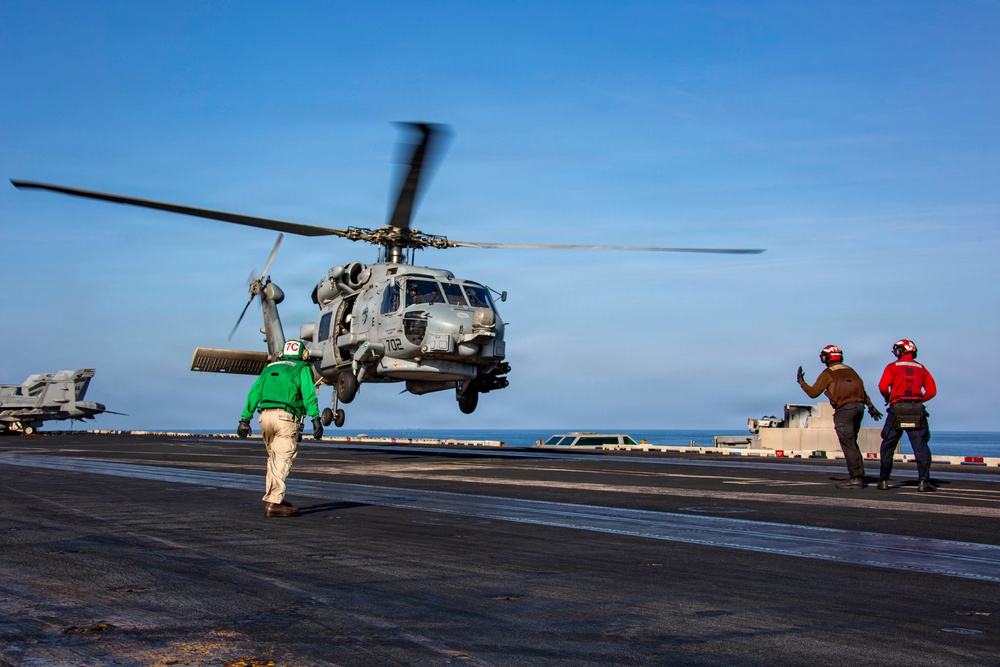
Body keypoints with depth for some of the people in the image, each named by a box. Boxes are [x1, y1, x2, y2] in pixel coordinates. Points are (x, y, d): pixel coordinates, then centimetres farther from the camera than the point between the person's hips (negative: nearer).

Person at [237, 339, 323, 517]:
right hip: (285, 416, -5)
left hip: (265, 415, 5)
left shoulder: (269, 368, 26)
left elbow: (254, 393, 17)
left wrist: (245, 419, 14)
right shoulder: (302, 368, 12)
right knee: (283, 460, -6)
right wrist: (316, 418, -9)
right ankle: (274, 503, -13)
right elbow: (309, 394, -3)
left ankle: (272, 497, 25)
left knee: (274, 458, 19)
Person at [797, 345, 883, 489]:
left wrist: (801, 382, 16)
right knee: (851, 443, 16)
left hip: (844, 409, -7)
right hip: (859, 406, 7)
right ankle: (859, 474, 15)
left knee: (848, 444, -7)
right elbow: (862, 389, 22)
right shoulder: (850, 370, 22)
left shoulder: (827, 373, 2)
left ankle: (856, 478, -11)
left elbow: (813, 393, 2)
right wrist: (871, 407, 27)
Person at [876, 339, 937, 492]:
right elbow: (932, 391, 6)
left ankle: (883, 481, 8)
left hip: (897, 409, -1)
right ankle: (923, 481, -10)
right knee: (921, 446, 0)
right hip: (917, 410, 2)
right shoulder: (921, 368, 14)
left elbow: (883, 386, -7)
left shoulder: (892, 367, 5)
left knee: (887, 446, 8)